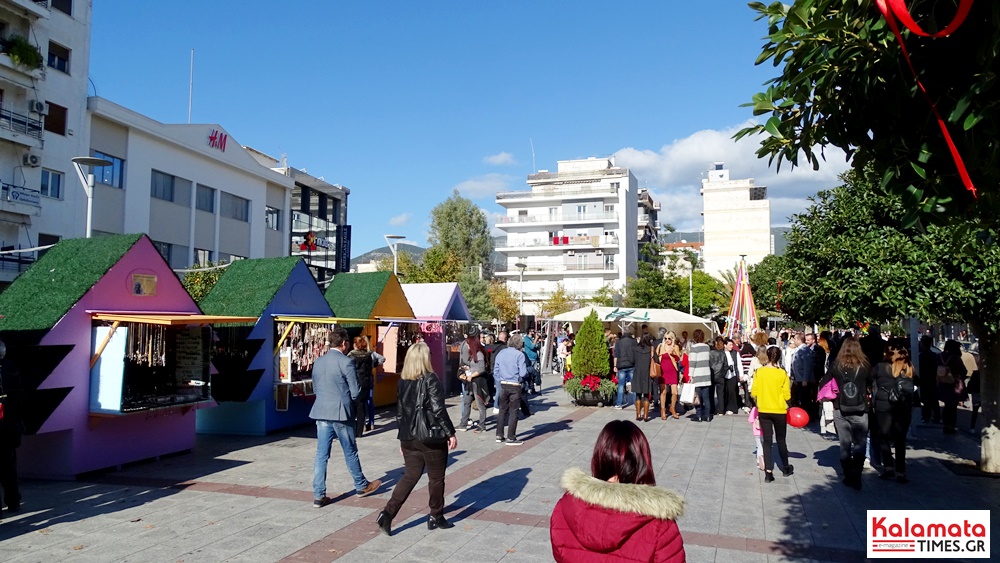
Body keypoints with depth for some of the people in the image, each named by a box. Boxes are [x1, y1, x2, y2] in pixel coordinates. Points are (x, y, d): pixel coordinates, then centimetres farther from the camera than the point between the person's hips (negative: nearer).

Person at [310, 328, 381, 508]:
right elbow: (355, 392, -11)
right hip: (341, 412, -5)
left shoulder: (318, 362, 7)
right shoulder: (346, 362, -13)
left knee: (321, 454, 8)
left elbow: (315, 388, 16)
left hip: (321, 412, 5)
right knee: (350, 452, 10)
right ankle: (361, 486, 27)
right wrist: (351, 402, 9)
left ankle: (318, 495, 9)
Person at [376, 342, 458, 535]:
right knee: (436, 477, 11)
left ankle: (387, 514, 1)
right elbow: (438, 410, -18)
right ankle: (436, 517, 21)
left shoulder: (402, 382, 6)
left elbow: (400, 413, 11)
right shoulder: (431, 379, -13)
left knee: (410, 476, 13)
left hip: (409, 438, 6)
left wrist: (403, 438, 19)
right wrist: (451, 433, -11)